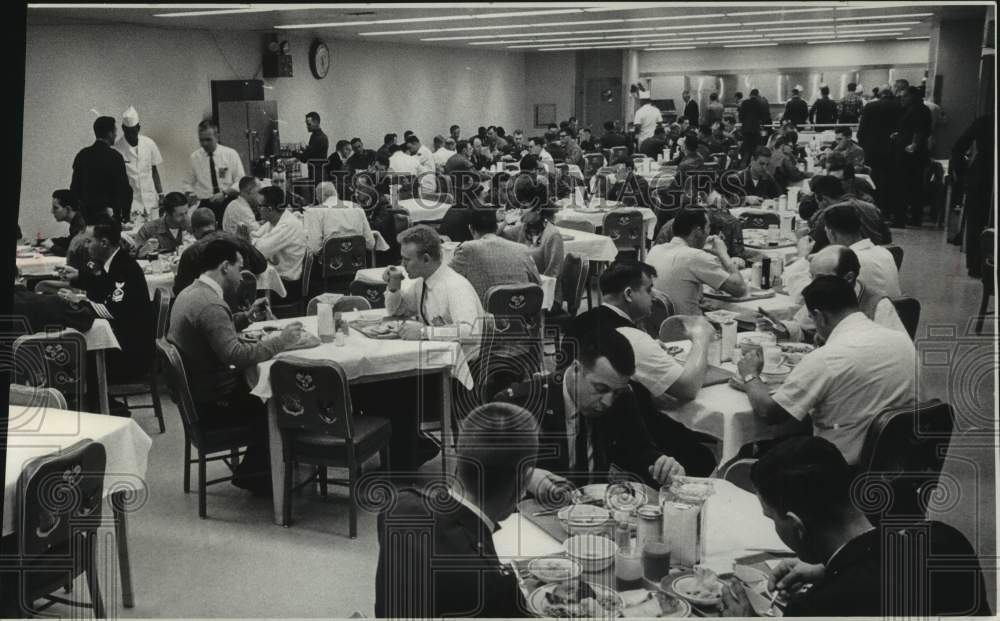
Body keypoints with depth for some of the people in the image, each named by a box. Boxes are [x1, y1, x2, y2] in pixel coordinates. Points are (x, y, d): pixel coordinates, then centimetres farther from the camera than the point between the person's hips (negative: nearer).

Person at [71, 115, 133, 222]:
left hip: (85, 213, 5)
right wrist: (126, 216, 1)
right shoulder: (115, 157, -9)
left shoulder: (82, 155, 6)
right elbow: (123, 189, -9)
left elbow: (74, 187, 9)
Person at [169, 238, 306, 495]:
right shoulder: (209, 304, -25)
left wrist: (247, 317, 12)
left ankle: (253, 470, 19)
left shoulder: (189, 293, 8)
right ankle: (251, 474, 14)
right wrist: (280, 342, -25)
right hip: (211, 405, -10)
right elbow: (236, 355, -33)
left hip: (195, 393, 10)